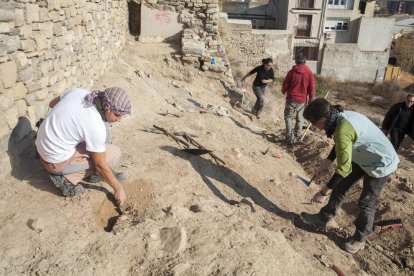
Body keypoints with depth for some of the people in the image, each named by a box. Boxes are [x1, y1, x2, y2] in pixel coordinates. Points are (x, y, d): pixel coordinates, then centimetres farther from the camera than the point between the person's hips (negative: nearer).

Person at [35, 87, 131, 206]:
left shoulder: (79, 92, -9)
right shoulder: (95, 127, -28)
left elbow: (52, 103, 11)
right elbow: (100, 165, -18)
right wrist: (118, 188, -7)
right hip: (57, 162, -8)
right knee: (114, 153, -6)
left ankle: (93, 172, 17)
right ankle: (68, 178, -2)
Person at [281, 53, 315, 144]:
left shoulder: (292, 71, -9)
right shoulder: (309, 73, -4)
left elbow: (285, 84, -1)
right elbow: (312, 89, -1)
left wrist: (284, 91, 21)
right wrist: (311, 101, 10)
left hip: (291, 99, -1)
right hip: (302, 100, 2)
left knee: (288, 117, 10)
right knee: (300, 117, 23)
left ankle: (289, 137, 4)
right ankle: (298, 132, 33)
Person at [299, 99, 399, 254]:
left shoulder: (342, 131, -37)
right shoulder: (342, 116, -11)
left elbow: (344, 169, -31)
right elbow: (340, 145, 8)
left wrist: (323, 192, -23)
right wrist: (326, 164, 2)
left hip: (381, 164, -9)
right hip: (364, 158, 9)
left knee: (366, 203, 6)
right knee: (340, 188, 12)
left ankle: (360, 239, 28)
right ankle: (321, 220, 26)